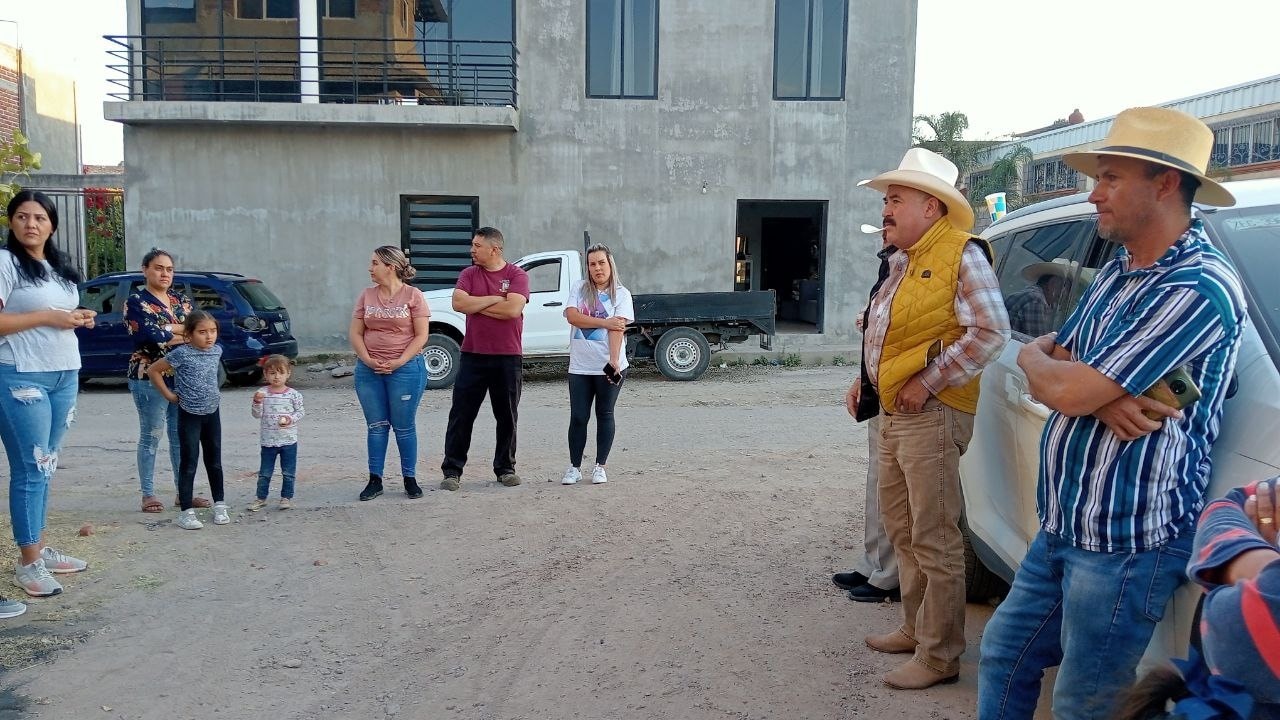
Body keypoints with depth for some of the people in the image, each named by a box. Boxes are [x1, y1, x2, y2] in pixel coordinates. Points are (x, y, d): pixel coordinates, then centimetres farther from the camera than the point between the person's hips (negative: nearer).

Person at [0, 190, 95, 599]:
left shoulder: (61, 267, 16)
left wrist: (79, 319, 6)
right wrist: (47, 317, -17)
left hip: (65, 375, 8)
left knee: (46, 467, 13)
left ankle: (39, 549, 21)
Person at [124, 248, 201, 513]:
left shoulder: (182, 300, 13)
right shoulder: (136, 301, -4)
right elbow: (151, 337, -19)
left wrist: (166, 331, -13)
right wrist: (183, 330, -7)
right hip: (150, 377, -5)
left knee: (181, 436, 8)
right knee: (151, 436, 1)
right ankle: (148, 495, 9)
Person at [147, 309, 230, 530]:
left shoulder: (217, 350, 1)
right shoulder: (181, 354, -15)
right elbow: (153, 371, -7)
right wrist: (169, 395, -6)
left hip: (212, 413, 5)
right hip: (189, 415, -5)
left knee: (214, 461, 13)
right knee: (189, 464, -1)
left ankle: (219, 505, 23)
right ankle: (186, 511, 4)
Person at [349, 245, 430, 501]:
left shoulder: (413, 295, -2)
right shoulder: (367, 296, 9)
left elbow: (421, 335, -6)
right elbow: (355, 333, 7)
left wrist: (399, 362, -15)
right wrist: (367, 360, -8)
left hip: (405, 368, -4)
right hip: (369, 369, 4)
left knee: (404, 427, 2)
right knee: (375, 426, 7)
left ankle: (410, 479, 13)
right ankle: (375, 480, 14)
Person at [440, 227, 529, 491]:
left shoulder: (517, 275, -2)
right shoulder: (469, 274, 6)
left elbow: (513, 309, -17)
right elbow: (458, 303, -10)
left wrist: (476, 306, -8)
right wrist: (493, 299, -11)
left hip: (508, 357, -1)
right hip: (473, 355, 2)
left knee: (507, 417, 8)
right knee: (461, 415, 1)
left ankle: (505, 467, 21)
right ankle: (452, 470, 8)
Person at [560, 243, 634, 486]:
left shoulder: (621, 294, -1)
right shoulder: (580, 289, 6)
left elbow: (617, 329, -13)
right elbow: (572, 316, -10)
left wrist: (614, 360, -25)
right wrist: (604, 322, -16)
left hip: (609, 366, -2)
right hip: (579, 367, 2)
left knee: (605, 415, 8)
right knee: (578, 417, 4)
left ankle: (600, 466, 18)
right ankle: (574, 467, 14)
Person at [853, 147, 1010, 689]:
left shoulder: (962, 255, -12)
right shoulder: (899, 261, 16)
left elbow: (991, 331, -20)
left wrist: (927, 383, -19)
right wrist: (865, 381, 16)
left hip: (931, 416, -10)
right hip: (892, 415, 10)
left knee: (934, 541, -3)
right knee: (903, 532, 18)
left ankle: (938, 656, 8)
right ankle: (915, 629, 32)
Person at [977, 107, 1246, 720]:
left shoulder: (1198, 288, -21)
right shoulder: (1115, 274, 11)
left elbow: (1064, 389, -25)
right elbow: (1045, 361, 9)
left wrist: (1036, 359, -1)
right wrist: (1100, 394, -14)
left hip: (1126, 545, -9)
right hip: (1062, 528, 9)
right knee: (1003, 653, 20)